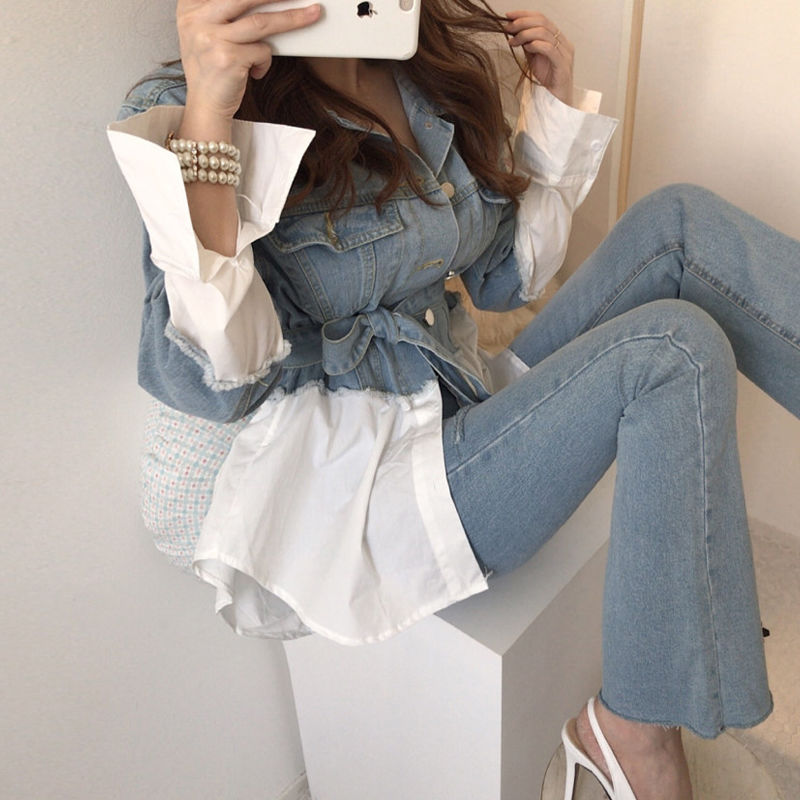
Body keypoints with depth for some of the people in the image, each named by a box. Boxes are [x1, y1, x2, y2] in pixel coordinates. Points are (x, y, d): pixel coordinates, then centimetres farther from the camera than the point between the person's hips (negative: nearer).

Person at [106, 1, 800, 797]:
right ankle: (633, 731, -5)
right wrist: (204, 123, -28)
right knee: (675, 350, -20)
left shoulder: (430, 78, 9)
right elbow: (209, 384, -21)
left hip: (464, 402, 7)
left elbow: (503, 276, 17)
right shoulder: (184, 109, -10)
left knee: (678, 221, -5)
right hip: (347, 485, -7)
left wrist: (554, 103, 9)